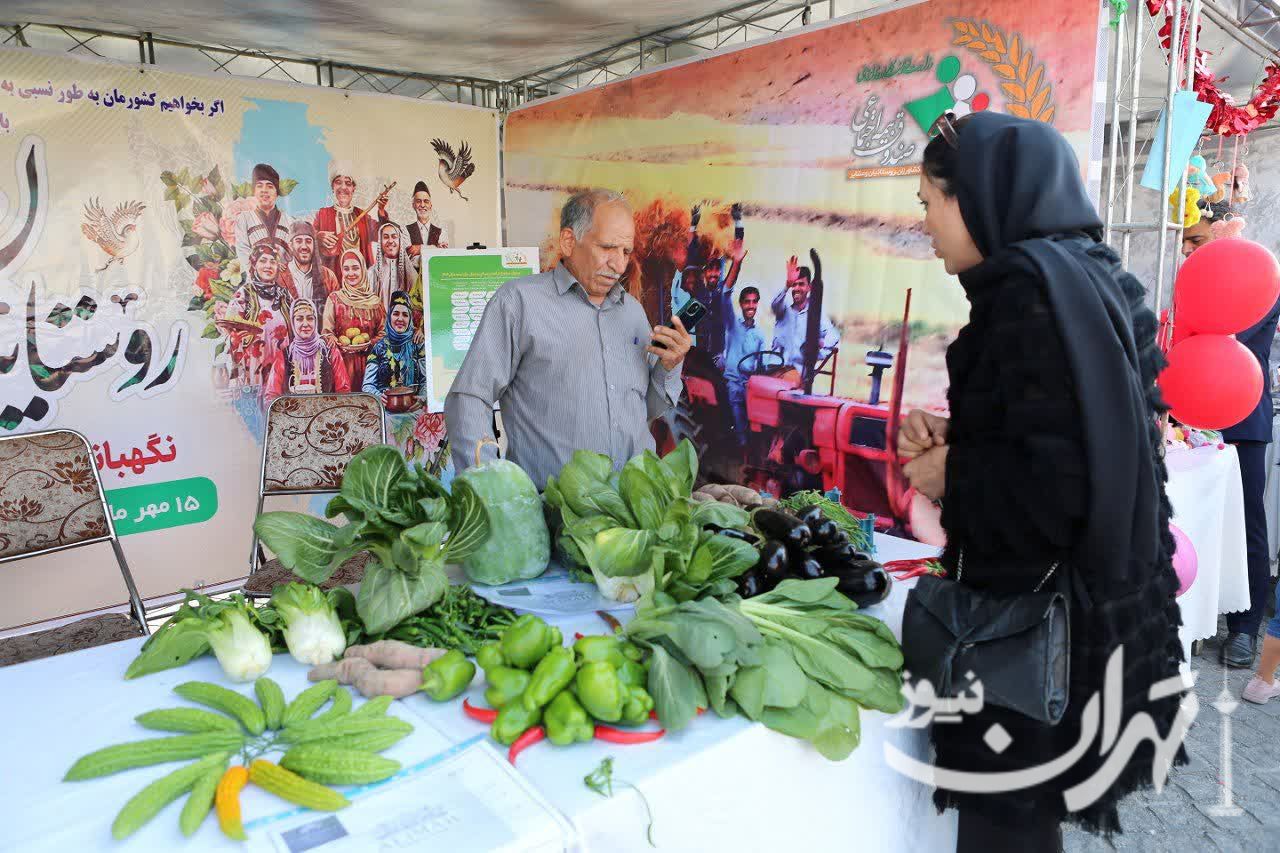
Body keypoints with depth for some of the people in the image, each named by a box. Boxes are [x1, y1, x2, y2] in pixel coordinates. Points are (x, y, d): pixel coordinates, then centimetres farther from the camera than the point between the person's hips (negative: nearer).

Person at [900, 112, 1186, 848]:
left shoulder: (1031, 288, -20)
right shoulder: (1087, 276, 10)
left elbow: (1055, 483, -28)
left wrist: (951, 475, -10)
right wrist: (953, 439, 6)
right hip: (1082, 604, 9)